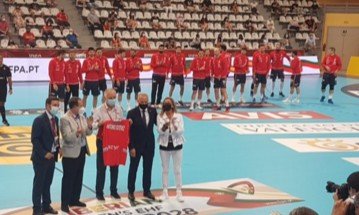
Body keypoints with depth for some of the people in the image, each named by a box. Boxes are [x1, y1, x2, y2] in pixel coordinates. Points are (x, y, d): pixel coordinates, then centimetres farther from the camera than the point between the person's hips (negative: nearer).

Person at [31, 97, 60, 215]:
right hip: (41, 157, -7)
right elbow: (35, 140, -18)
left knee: (47, 183, 15)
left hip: (52, 156, 7)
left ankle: (46, 206, 26)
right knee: (39, 183, 2)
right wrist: (44, 153, -19)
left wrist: (58, 148, 1)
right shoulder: (39, 120, -16)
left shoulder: (55, 119, 7)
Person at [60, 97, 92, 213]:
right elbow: (67, 137, -22)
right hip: (70, 153, -7)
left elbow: (87, 133, 8)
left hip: (82, 150, 8)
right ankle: (65, 203, 8)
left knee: (79, 177, 15)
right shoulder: (65, 119, -16)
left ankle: (75, 199, 28)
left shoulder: (81, 116, 6)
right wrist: (77, 133, -39)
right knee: (68, 179, -1)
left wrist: (89, 127, -12)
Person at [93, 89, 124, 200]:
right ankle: (99, 192, 11)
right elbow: (93, 125, -12)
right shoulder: (99, 110, -7)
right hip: (102, 141, -4)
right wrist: (99, 123, -32)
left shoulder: (118, 109, 6)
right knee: (101, 168, 3)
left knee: (115, 167, 11)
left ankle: (114, 191, 23)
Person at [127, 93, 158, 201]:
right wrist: (131, 147, -14)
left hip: (149, 145, 3)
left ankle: (147, 190, 25)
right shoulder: (132, 113, -11)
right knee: (133, 169, 9)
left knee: (148, 169, 12)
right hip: (136, 145, -3)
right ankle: (131, 191, 20)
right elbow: (129, 131, -11)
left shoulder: (153, 111, -1)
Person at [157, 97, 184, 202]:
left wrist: (174, 125, -32)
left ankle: (179, 192, 13)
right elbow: (159, 131, -13)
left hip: (176, 144, -1)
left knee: (177, 170, 5)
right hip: (164, 145, 1)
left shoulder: (179, 116, -6)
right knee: (165, 169, 11)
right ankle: (165, 191, 20)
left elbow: (181, 131, -13)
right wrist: (164, 126, -34)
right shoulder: (160, 117, -4)